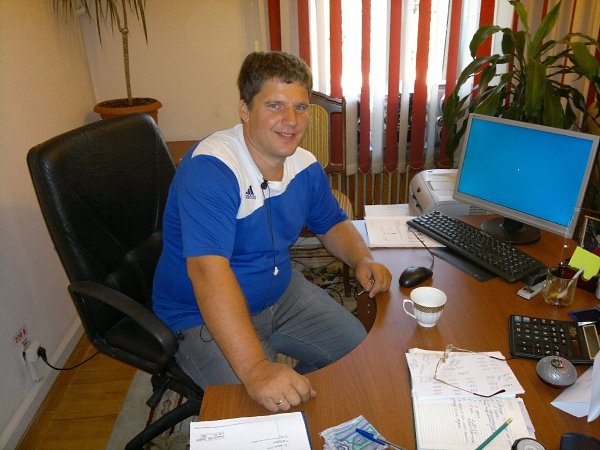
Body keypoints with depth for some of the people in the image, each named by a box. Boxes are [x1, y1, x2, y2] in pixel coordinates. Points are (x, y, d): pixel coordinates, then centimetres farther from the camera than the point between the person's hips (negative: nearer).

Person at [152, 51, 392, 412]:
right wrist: (255, 369, -47)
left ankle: (299, 392, 33)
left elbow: (333, 224, 14)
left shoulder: (305, 167, -3)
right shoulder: (210, 169, -28)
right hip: (205, 316, -7)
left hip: (283, 294, 7)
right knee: (268, 413, -22)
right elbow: (209, 271, -39)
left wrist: (363, 260, -8)